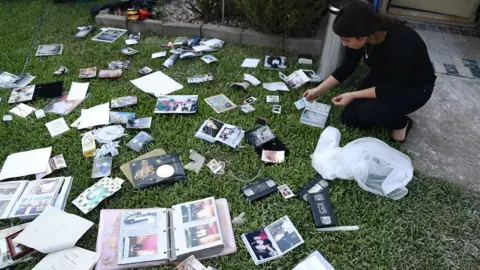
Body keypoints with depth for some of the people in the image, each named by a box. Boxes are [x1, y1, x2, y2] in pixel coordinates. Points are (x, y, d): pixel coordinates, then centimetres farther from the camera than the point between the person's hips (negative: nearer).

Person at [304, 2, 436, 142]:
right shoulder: (361, 37, -20)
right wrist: (319, 90, -3)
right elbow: (347, 67, -3)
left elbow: (392, 89, -29)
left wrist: (353, 95, -25)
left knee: (366, 112, -26)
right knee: (349, 117, -2)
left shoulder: (399, 43, -39)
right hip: (384, 77, 6)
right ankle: (390, 109, 19)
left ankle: (401, 123, 3)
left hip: (415, 87, -6)